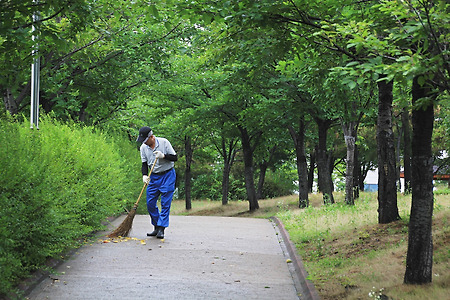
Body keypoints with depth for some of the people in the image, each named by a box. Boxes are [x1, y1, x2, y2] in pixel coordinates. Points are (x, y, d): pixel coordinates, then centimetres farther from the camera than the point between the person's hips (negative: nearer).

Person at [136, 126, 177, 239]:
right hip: (153, 177, 5)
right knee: (150, 203, 2)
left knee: (165, 203, -7)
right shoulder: (143, 147, 0)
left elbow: (175, 157, -8)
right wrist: (144, 175, -13)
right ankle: (156, 227, 16)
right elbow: (144, 163, 4)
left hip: (167, 175, -5)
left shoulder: (164, 142, -12)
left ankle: (161, 228, -5)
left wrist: (163, 156, -23)